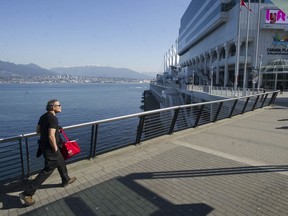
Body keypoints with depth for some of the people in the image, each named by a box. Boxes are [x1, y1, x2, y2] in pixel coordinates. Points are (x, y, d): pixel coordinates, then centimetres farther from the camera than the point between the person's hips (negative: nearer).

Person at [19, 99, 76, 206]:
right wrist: (55, 149, -16)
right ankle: (27, 194, 9)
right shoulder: (53, 118, -25)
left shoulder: (43, 116, 4)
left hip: (44, 145, 10)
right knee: (47, 170, 2)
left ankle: (66, 180, 44)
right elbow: (51, 137, -29)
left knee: (61, 162, 25)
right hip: (50, 148, -10)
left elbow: (38, 130, 14)